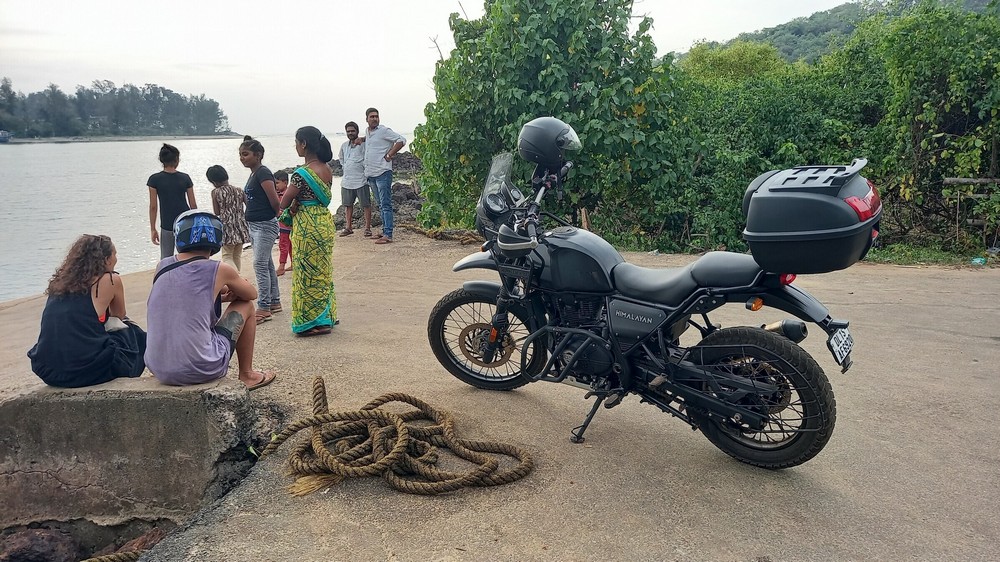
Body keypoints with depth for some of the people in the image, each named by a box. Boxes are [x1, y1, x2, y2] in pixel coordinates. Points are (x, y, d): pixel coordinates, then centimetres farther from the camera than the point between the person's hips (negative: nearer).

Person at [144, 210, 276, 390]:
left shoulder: (162, 267, 5)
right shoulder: (219, 270, -6)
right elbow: (252, 294, 13)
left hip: (158, 370, 5)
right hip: (201, 370, -5)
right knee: (245, 305, 16)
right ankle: (247, 375, 26)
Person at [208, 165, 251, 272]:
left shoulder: (216, 192, -7)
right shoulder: (238, 190, 3)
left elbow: (216, 212, -3)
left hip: (227, 227, -4)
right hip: (240, 227, 4)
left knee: (227, 256, 4)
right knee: (237, 256, 16)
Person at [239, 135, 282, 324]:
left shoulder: (263, 173, -17)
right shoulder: (253, 174, 13)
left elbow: (275, 201, -20)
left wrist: (274, 215, -5)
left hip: (265, 225, -10)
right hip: (255, 225, 10)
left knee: (260, 265, -9)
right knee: (267, 264, 15)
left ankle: (263, 308, -4)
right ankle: (275, 301, 25)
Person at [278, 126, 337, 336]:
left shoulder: (302, 173, -19)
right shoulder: (327, 169, 4)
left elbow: (283, 204, -12)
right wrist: (297, 205, -3)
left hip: (307, 227, -8)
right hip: (325, 222, 8)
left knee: (307, 273, 4)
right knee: (322, 271, 17)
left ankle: (313, 322, 12)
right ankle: (327, 317, 27)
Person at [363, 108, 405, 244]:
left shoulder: (384, 130, -7)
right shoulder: (367, 133, 17)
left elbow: (401, 140, -13)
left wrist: (390, 155, -14)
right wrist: (360, 139, 22)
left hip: (382, 173, -8)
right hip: (370, 174, 9)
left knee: (386, 205, -9)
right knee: (381, 205, 13)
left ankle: (388, 235, -11)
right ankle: (385, 231, 20)